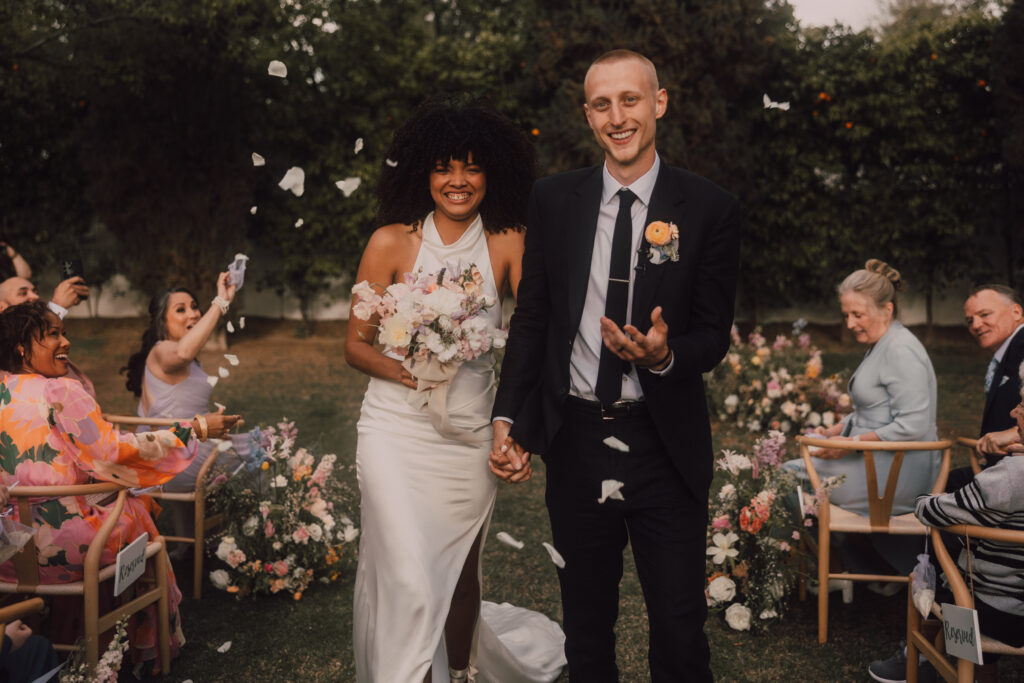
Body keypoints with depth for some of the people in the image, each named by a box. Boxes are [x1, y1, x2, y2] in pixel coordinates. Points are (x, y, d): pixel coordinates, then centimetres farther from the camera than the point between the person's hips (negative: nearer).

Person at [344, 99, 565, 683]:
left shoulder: (508, 244, -3)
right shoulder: (392, 243, -5)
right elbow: (356, 343, 0)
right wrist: (401, 370, -20)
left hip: (471, 436, 2)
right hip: (397, 431, -1)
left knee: (461, 577, 16)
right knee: (409, 581, -6)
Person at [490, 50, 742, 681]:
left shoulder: (710, 208, -4)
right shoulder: (554, 200, 3)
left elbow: (715, 334, -1)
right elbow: (531, 318, 7)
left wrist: (665, 355, -23)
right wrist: (508, 419, 0)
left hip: (666, 446, -2)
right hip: (575, 440, 3)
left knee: (681, 629, 7)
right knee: (587, 627, 18)